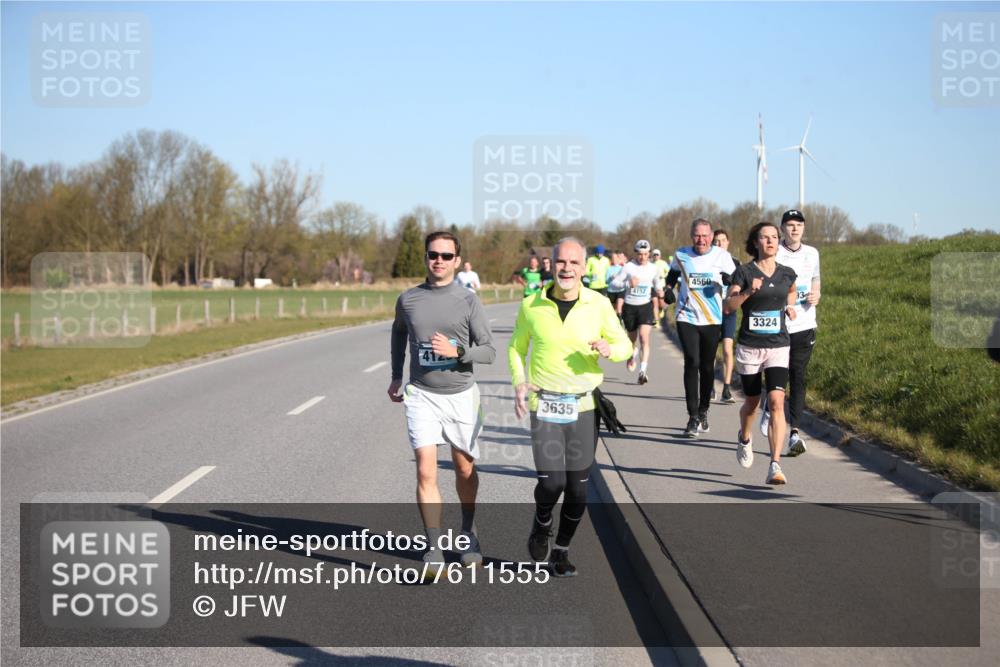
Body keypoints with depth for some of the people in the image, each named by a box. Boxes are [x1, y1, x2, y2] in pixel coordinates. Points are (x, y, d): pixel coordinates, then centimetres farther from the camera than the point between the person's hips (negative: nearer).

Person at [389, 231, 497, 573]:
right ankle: (434, 549, -9)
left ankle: (468, 534, 35)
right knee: (426, 472, -12)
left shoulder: (468, 301, -4)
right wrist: (396, 376, 22)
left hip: (460, 395, 0)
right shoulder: (408, 300, 1)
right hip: (421, 395, 0)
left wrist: (456, 351, -21)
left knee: (465, 470, 13)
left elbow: (489, 351, -4)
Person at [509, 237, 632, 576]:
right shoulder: (531, 306, -2)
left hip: (583, 407, 1)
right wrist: (519, 382, -4)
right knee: (551, 482, -14)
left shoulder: (599, 305, -3)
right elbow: (516, 347, 13)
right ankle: (542, 523, 20)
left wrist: (609, 349, -17)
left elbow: (625, 345, 6)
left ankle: (561, 551, 25)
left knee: (578, 489, 4)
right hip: (544, 406, -1)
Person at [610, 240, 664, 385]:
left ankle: (643, 370, -22)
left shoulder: (653, 268, 1)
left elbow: (657, 282, 20)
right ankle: (632, 356, 50)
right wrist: (628, 283, -26)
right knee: (632, 338, 16)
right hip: (629, 306, 0)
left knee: (644, 337, -18)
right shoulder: (628, 267, -8)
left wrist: (659, 290, -1)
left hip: (645, 306, 0)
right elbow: (614, 283, -10)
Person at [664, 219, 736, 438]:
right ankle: (693, 417, -12)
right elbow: (673, 273, 23)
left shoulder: (722, 256, -1)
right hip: (687, 319, 0)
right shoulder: (681, 255, 3)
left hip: (713, 320, 0)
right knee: (692, 363, -13)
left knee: (707, 367, 8)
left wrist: (729, 279, -16)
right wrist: (668, 289, 6)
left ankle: (703, 412, 27)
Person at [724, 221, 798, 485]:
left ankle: (775, 466, -19)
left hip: (778, 347, 1)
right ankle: (744, 438, 49)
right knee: (752, 403, 14)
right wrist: (748, 291, -25)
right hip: (749, 347, -1)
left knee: (776, 402, -16)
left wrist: (789, 305, 11)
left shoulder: (786, 273, 6)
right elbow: (728, 307, -11)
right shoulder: (744, 272, -3)